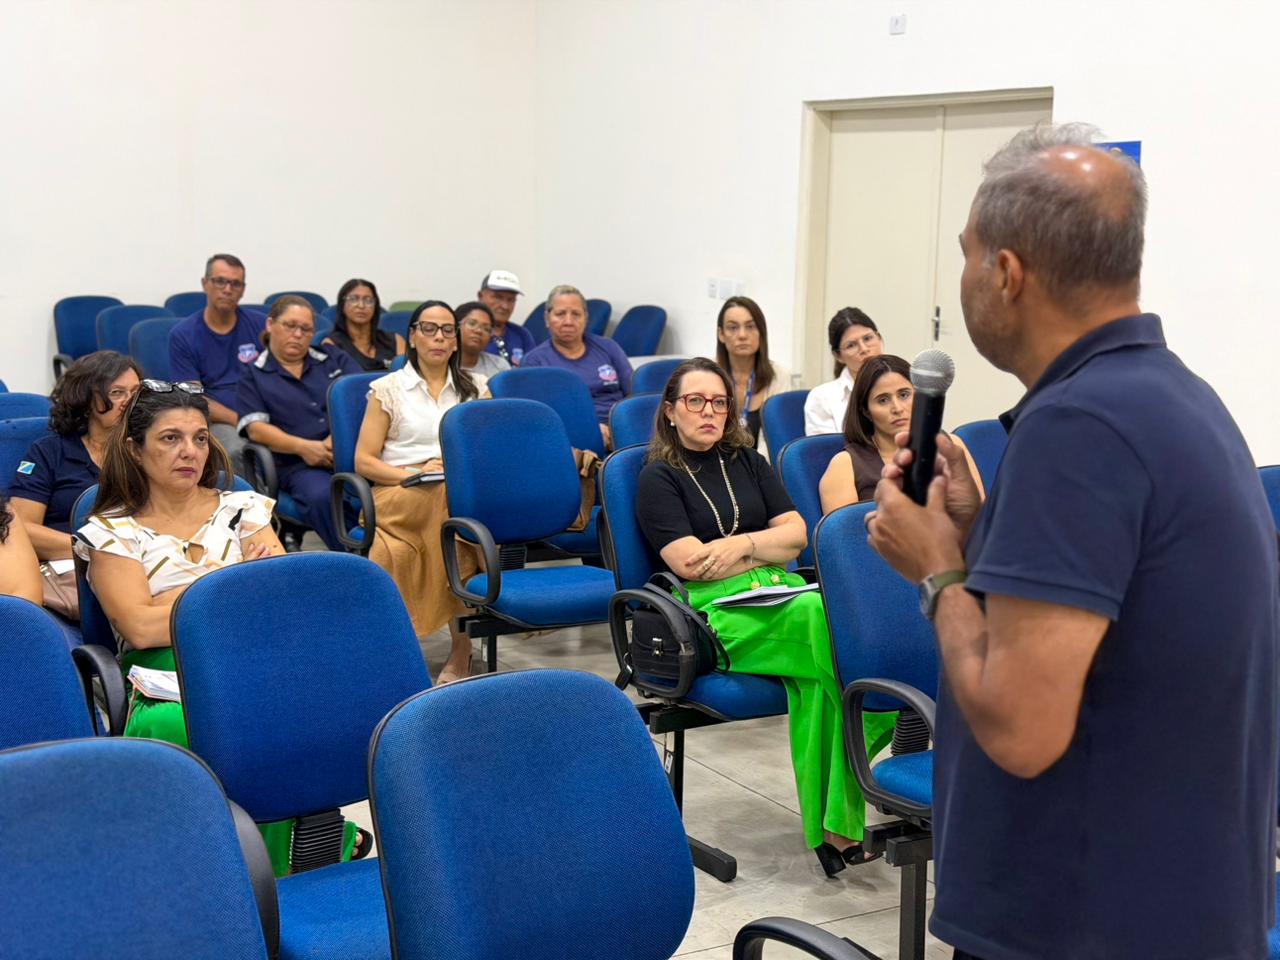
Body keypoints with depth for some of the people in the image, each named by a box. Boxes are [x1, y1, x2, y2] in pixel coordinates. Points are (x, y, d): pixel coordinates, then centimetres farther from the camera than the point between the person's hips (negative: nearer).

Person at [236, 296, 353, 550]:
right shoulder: (253, 376, 18)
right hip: (300, 465, -2)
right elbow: (256, 429, 4)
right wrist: (303, 447, -13)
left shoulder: (335, 360, 25)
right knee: (321, 496, -38)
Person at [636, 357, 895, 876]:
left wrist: (741, 544, -3)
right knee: (840, 623, -34)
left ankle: (832, 824, -26)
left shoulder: (749, 463, 25)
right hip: (714, 612, -5)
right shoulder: (659, 478, 9)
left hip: (781, 595, 5)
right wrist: (767, 549, 1)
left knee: (819, 679, -32)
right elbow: (689, 563, -5)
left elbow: (797, 533, 14)